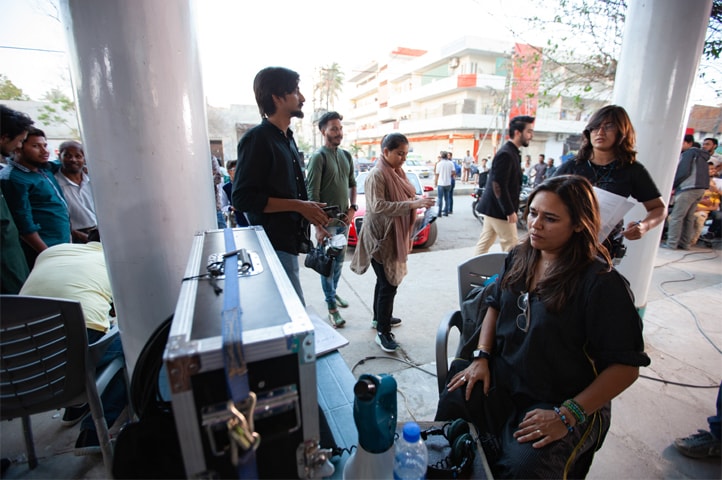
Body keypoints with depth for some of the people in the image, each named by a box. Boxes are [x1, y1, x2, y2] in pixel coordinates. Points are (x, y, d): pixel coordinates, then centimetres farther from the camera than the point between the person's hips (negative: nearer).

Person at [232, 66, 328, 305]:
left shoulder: (287, 139, 16)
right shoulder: (257, 139, -12)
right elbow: (242, 198, -19)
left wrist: (309, 211, 9)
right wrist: (299, 206, -18)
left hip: (288, 241, 9)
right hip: (273, 244, -9)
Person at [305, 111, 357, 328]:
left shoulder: (346, 155, 10)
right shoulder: (318, 157, -12)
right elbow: (312, 193, -16)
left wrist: (352, 208, 2)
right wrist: (318, 226, -20)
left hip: (344, 219, 6)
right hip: (327, 220, -6)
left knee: (339, 261, 17)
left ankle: (333, 292, 37)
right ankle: (331, 306, 14)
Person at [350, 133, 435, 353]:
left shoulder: (398, 173, 11)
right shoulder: (377, 175, -15)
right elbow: (377, 206, -27)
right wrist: (413, 204, -30)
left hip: (396, 237, 9)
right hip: (381, 238, -8)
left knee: (386, 280, 18)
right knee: (388, 284, -5)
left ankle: (379, 318, 35)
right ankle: (382, 332, 8)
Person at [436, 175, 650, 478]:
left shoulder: (603, 284, -18)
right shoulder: (519, 258, 0)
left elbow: (626, 366, -15)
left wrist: (568, 415, -19)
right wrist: (481, 356, -2)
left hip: (561, 402, -4)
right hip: (501, 379, 5)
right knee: (452, 404, -16)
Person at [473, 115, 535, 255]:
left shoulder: (512, 152, 13)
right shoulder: (506, 154, -18)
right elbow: (499, 186, -23)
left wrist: (510, 209, 17)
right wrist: (510, 211, -20)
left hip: (493, 207, 9)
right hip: (498, 209, -9)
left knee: (484, 243, 14)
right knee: (511, 247, 1)